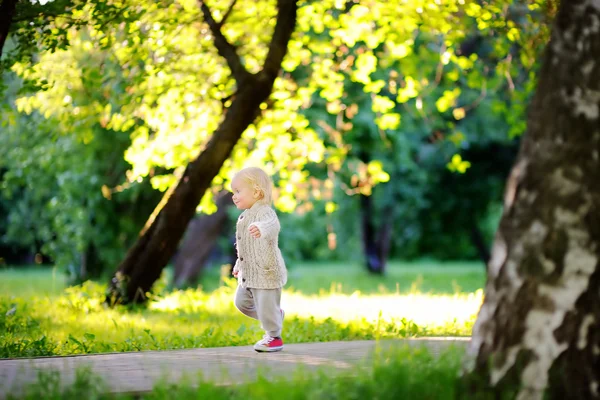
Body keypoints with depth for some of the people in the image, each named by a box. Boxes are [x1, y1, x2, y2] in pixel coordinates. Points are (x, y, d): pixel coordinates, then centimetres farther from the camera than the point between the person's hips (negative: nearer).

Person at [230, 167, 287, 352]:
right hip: (249, 273, 10)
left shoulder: (264, 212, -18)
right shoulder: (245, 216, 13)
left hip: (267, 272, -10)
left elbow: (272, 224, -43)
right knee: (242, 302, 15)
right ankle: (275, 316, 31)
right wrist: (239, 265, 32)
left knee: (266, 306, -2)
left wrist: (262, 228, -65)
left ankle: (274, 337, 18)